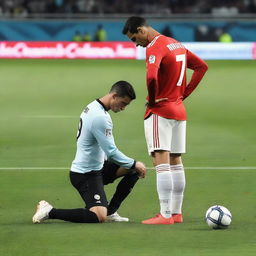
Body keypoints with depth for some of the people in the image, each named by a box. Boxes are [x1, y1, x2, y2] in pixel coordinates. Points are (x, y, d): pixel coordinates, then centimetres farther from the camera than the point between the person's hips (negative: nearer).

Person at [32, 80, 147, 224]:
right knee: (99, 217, -23)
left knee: (134, 170, 12)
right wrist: (134, 164, -7)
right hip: (85, 174, -11)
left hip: (96, 168, 11)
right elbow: (111, 153, -21)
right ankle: (50, 212, -11)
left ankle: (110, 212, 13)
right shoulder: (100, 117, -23)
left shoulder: (93, 107, 10)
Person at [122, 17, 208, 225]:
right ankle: (177, 213, 15)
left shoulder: (154, 48, -15)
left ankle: (165, 215, -16)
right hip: (179, 111, 9)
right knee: (175, 163, 12)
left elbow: (151, 77, -32)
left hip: (159, 112, -9)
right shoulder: (176, 44, 12)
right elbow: (202, 66, 19)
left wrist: (152, 99, -14)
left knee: (161, 162, -11)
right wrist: (185, 93, 14)